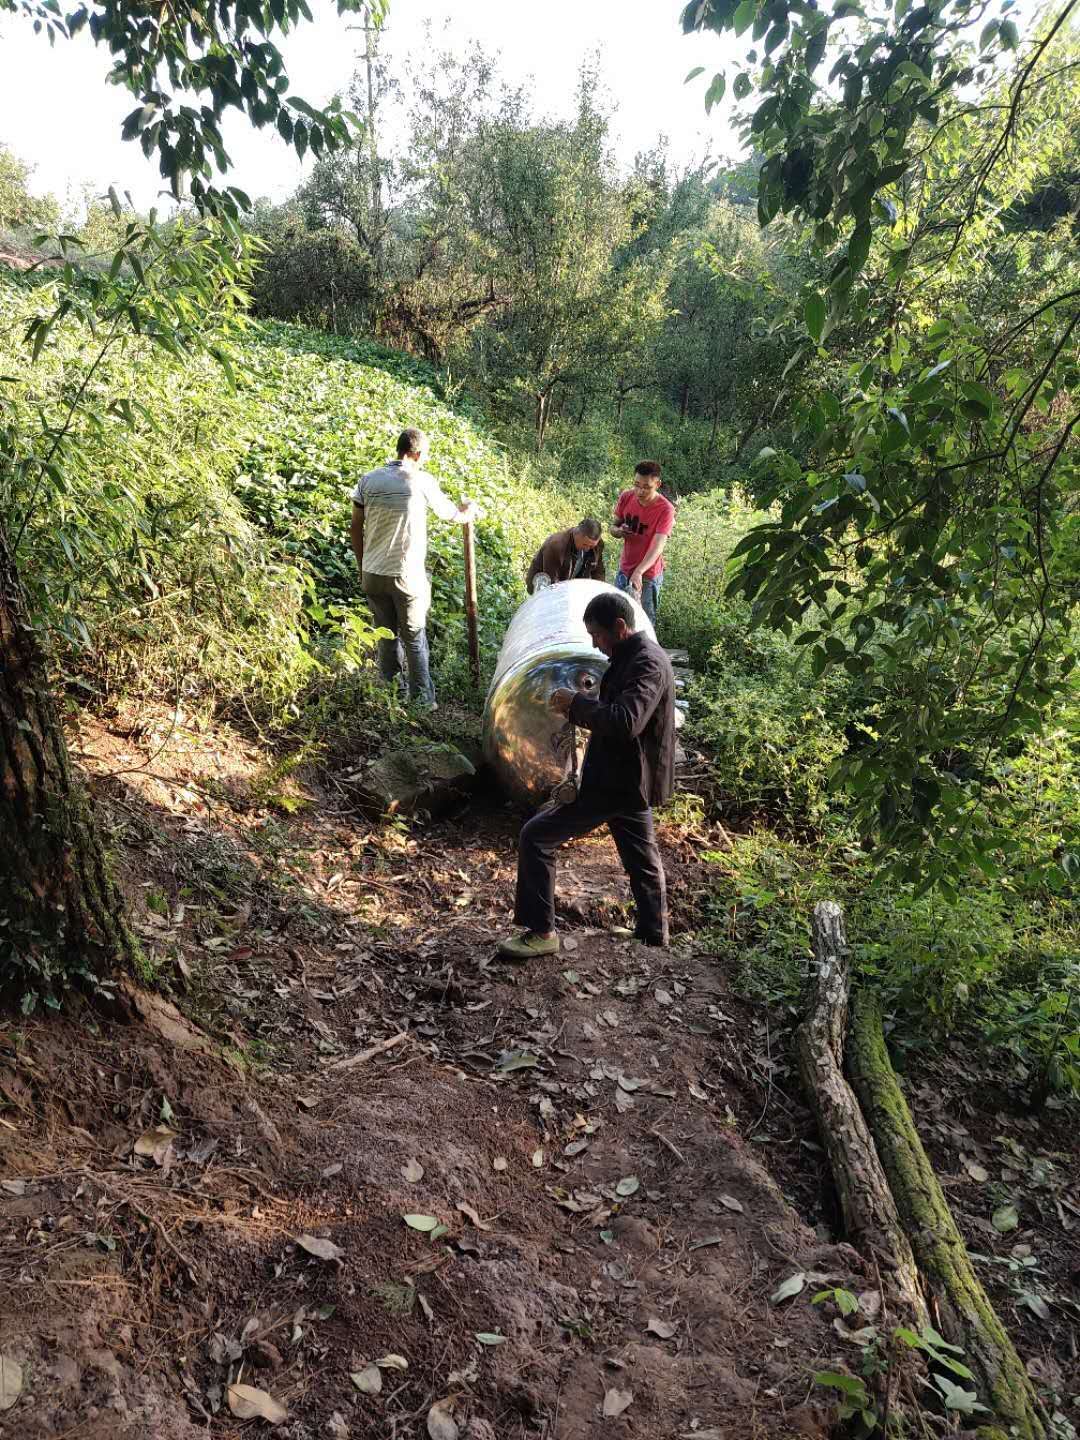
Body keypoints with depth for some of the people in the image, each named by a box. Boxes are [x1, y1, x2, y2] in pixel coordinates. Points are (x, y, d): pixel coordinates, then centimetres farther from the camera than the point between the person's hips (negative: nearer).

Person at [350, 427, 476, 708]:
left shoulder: (368, 480, 2)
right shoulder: (421, 481, -7)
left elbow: (356, 527, 7)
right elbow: (449, 513, 9)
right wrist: (467, 513, 31)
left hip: (373, 574, 4)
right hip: (407, 577, -4)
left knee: (387, 635, 17)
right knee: (414, 639, 7)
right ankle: (422, 700, 14)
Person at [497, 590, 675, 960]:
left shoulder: (646, 664, -21)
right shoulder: (636, 657, 11)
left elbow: (626, 721, -35)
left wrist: (576, 702, -23)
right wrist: (578, 709, 7)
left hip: (619, 783, -11)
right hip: (629, 778, 11)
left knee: (535, 837, -7)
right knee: (643, 859, 21)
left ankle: (541, 932, -2)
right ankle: (654, 933, 35)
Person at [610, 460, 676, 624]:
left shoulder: (665, 509, -22)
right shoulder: (626, 497, -8)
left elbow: (658, 546, -32)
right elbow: (613, 527, 5)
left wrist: (639, 572, -47)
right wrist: (619, 531, -21)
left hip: (648, 575, -5)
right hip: (624, 570, 5)